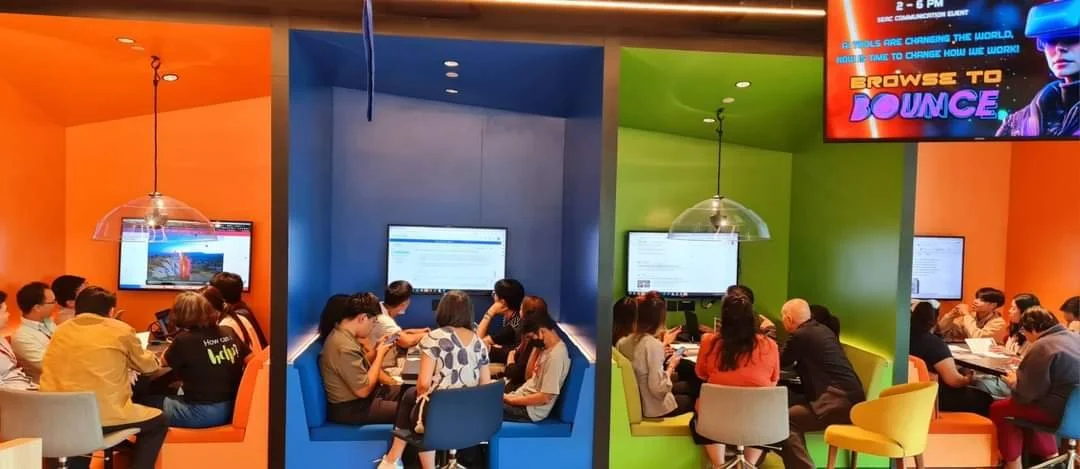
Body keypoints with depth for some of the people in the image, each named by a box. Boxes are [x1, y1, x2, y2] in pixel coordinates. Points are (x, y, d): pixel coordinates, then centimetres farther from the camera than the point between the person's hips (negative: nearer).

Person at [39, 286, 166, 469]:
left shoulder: (60, 331, 13)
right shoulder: (120, 330, 1)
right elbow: (146, 365, 14)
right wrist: (155, 359, 37)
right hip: (104, 417, -5)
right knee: (158, 421, 20)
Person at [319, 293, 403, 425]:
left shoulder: (345, 334, 2)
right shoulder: (344, 346, -28)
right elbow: (363, 390, -24)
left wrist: (377, 350, 0)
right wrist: (380, 355, -16)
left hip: (357, 396, 10)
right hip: (350, 407, -10)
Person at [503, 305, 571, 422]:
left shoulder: (556, 356, -23)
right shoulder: (546, 347, 6)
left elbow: (545, 397, -23)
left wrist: (510, 400, -17)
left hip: (530, 410, -10)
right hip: (523, 395, 10)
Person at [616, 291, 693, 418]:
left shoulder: (622, 342, -4)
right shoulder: (653, 344, -27)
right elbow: (658, 388, -28)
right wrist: (671, 366, -12)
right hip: (652, 408, -7)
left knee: (685, 387, 26)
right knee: (693, 399, 20)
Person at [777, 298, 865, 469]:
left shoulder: (799, 336, -8)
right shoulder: (823, 330, 18)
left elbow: (779, 363, 7)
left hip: (839, 401, -10)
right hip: (850, 396, 10)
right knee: (791, 407, 17)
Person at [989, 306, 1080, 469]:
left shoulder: (1042, 347, -19)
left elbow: (1026, 394, -18)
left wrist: (1014, 383, 2)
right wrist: (1026, 366, 23)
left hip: (1060, 412, -9)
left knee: (998, 409, 4)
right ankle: (1050, 455, 33)